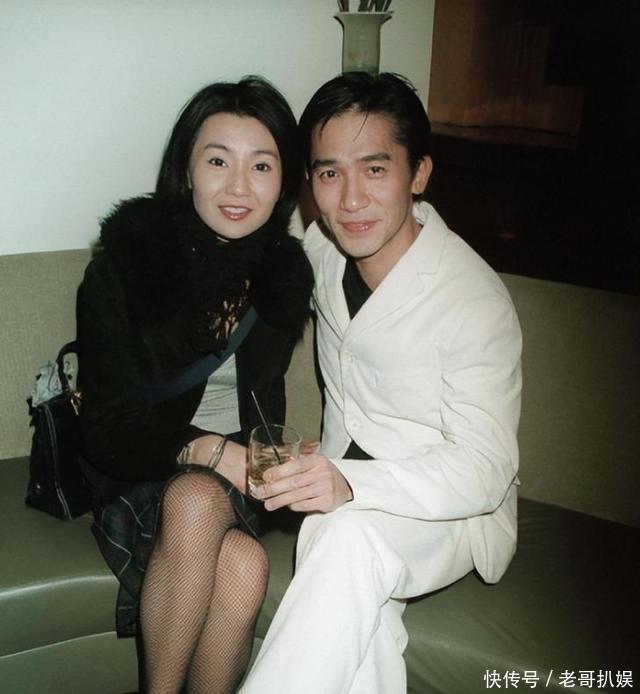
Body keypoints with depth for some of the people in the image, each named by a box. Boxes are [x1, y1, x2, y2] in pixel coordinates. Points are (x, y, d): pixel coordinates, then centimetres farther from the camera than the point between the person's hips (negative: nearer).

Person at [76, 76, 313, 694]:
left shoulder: (288, 271, -1)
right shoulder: (124, 263, -12)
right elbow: (111, 426, -13)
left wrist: (258, 458, -9)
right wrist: (203, 450, -29)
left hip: (231, 470, 3)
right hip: (135, 474, -2)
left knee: (242, 568, -28)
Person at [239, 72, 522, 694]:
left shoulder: (476, 303, -21)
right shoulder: (322, 248, -1)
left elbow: (485, 468, -24)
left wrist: (350, 483, -40)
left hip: (453, 509, -4)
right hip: (347, 480, 5)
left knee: (351, 536, -37)